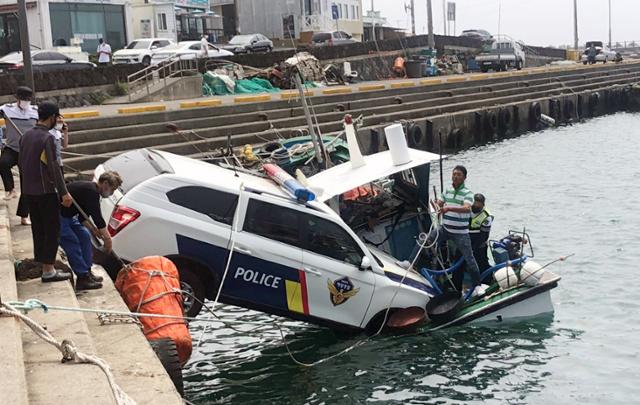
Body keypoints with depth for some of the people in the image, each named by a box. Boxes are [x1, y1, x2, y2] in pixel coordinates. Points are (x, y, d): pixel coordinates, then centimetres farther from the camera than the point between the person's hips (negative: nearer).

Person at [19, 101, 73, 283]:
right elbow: (53, 167, -20)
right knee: (52, 230, -1)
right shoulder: (47, 138, -16)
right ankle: (48, 271, 0)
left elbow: (21, 163, 16)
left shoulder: (26, 136, 9)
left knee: (38, 230, 13)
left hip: (29, 191, 8)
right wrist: (64, 192, -19)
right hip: (46, 192, -8)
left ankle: (44, 267, 18)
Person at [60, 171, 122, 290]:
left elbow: (83, 217, 16)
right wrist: (107, 238, -16)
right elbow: (97, 218, -23)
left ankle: (87, 272, 15)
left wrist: (94, 230, 3)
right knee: (72, 243, -13)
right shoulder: (91, 191, -22)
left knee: (84, 236, 11)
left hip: (66, 215, 11)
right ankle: (83, 278, -10)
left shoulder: (90, 189, 10)